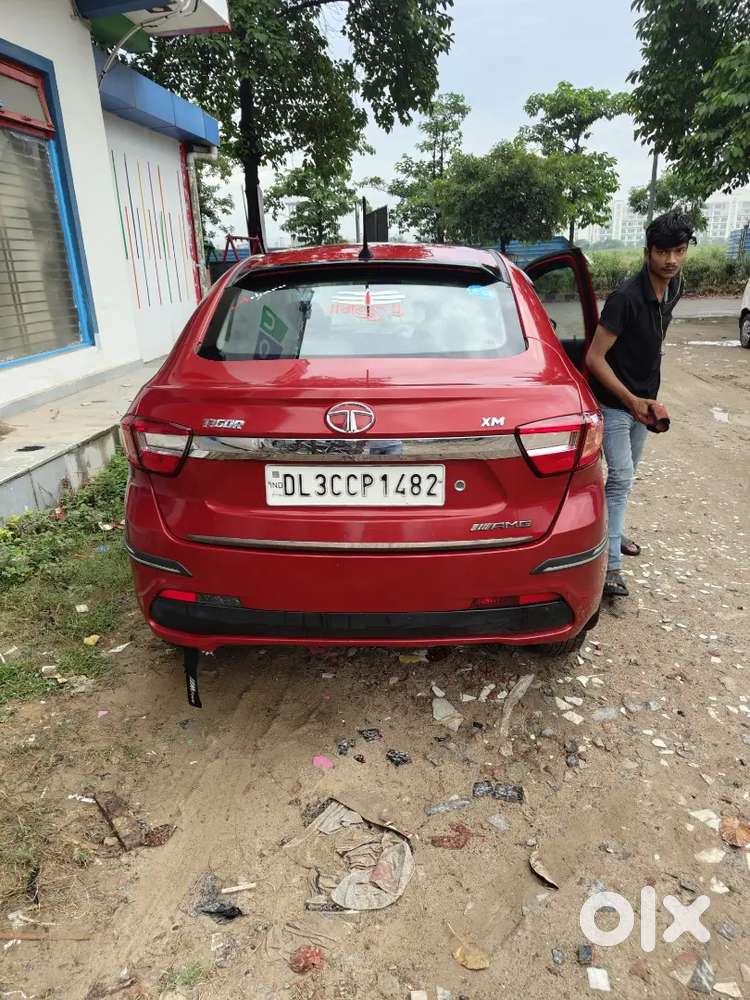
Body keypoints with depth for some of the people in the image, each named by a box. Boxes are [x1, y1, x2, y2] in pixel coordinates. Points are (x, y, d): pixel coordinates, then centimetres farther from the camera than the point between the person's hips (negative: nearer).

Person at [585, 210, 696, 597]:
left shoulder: (674, 288, 1)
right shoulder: (626, 297, -24)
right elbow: (594, 357, -24)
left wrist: (647, 398, 16)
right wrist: (630, 400, -26)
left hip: (642, 399, 8)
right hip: (615, 403, -7)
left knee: (626, 475, 18)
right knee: (621, 478, -11)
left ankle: (612, 533, 36)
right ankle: (610, 565, -7)